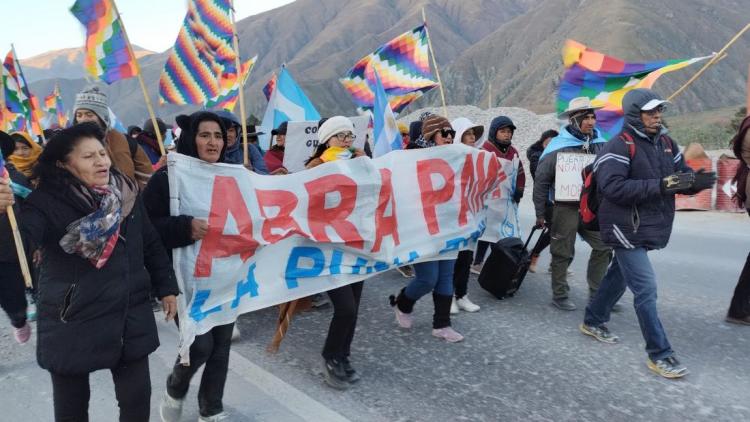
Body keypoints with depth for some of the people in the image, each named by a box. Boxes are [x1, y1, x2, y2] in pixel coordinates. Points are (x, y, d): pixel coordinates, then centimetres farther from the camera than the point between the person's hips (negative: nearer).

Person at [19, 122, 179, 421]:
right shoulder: (47, 202, -12)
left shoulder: (127, 194, 1)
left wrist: (166, 287, 9)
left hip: (131, 320, 3)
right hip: (71, 325, -3)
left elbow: (151, 245, 9)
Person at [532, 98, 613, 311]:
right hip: (565, 207, -5)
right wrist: (541, 214, -5)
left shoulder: (601, 144, 5)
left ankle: (596, 294, 19)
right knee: (563, 253, 4)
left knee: (604, 247, 4)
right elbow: (541, 182, -7)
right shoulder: (557, 147, -10)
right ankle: (560, 295, 19)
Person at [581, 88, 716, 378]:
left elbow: (681, 177, 11)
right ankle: (659, 355, 4)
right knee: (646, 289, -7)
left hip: (650, 228, 8)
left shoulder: (666, 143, 10)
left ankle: (593, 322, 39)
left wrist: (698, 180, -13)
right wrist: (660, 185, -30)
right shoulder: (619, 147, -15)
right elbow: (613, 187, -27)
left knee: (619, 277, 20)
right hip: (626, 229, -8)